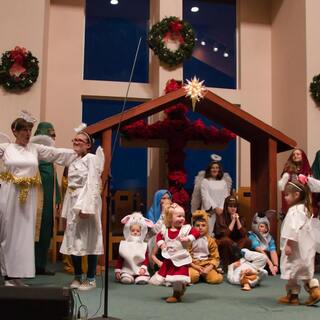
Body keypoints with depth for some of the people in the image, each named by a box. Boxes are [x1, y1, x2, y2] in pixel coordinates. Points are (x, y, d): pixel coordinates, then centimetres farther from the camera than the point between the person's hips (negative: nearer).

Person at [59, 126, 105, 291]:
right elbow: (70, 186, 16)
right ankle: (77, 276, 19)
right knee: (73, 239, 8)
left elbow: (92, 184, -14)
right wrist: (66, 210, 12)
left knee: (88, 238, -4)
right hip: (73, 203, 8)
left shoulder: (92, 158, -5)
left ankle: (91, 279, 3)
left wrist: (86, 207, -22)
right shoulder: (73, 161, 17)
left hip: (87, 201, -8)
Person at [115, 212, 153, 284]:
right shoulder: (123, 244, 8)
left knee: (142, 280, -30)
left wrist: (143, 268, -12)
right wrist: (117, 271, 0)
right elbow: (120, 259, 7)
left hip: (140, 270, 0)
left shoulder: (144, 245, 10)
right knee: (126, 280, -32)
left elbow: (146, 259, 5)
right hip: (126, 270, 0)